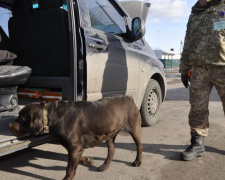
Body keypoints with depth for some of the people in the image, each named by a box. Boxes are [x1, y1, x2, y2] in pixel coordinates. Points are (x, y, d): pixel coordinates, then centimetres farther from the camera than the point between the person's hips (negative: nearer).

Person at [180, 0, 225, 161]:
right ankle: (197, 143, 9)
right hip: (198, 69, 3)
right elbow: (188, 44, 19)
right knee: (197, 108, 0)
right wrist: (184, 68, 13)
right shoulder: (195, 14, 19)